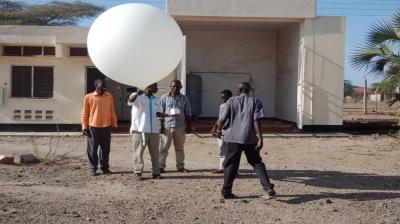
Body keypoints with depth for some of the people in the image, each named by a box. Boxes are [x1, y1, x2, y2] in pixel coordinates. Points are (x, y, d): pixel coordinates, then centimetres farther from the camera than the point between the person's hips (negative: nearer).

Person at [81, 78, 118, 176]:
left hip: (106, 127, 3)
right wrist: (84, 126, -3)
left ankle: (104, 167, 20)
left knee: (106, 149, 8)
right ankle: (93, 168, 14)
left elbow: (112, 111, 13)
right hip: (93, 127, -2)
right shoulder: (88, 97, -1)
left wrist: (114, 124, 12)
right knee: (92, 149, 3)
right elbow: (85, 113, 2)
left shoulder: (109, 96, 7)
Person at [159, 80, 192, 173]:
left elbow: (188, 113, 11)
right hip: (167, 126, -2)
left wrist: (188, 125, 6)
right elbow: (160, 112, 1)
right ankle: (161, 166, 5)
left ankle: (180, 166, 18)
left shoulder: (184, 98, 9)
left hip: (180, 126, 2)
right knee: (164, 147, 0)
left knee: (179, 148, 10)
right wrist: (161, 125, -5)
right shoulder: (164, 98, 3)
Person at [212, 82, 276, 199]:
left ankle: (226, 191, 12)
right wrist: (260, 138, -9)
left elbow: (223, 118, 1)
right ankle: (268, 187, -3)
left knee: (230, 165, 9)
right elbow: (256, 121, -8)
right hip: (250, 138, 0)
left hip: (234, 138, 0)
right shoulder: (255, 102, 3)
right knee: (257, 163, 10)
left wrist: (218, 130, 18)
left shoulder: (231, 101, 4)